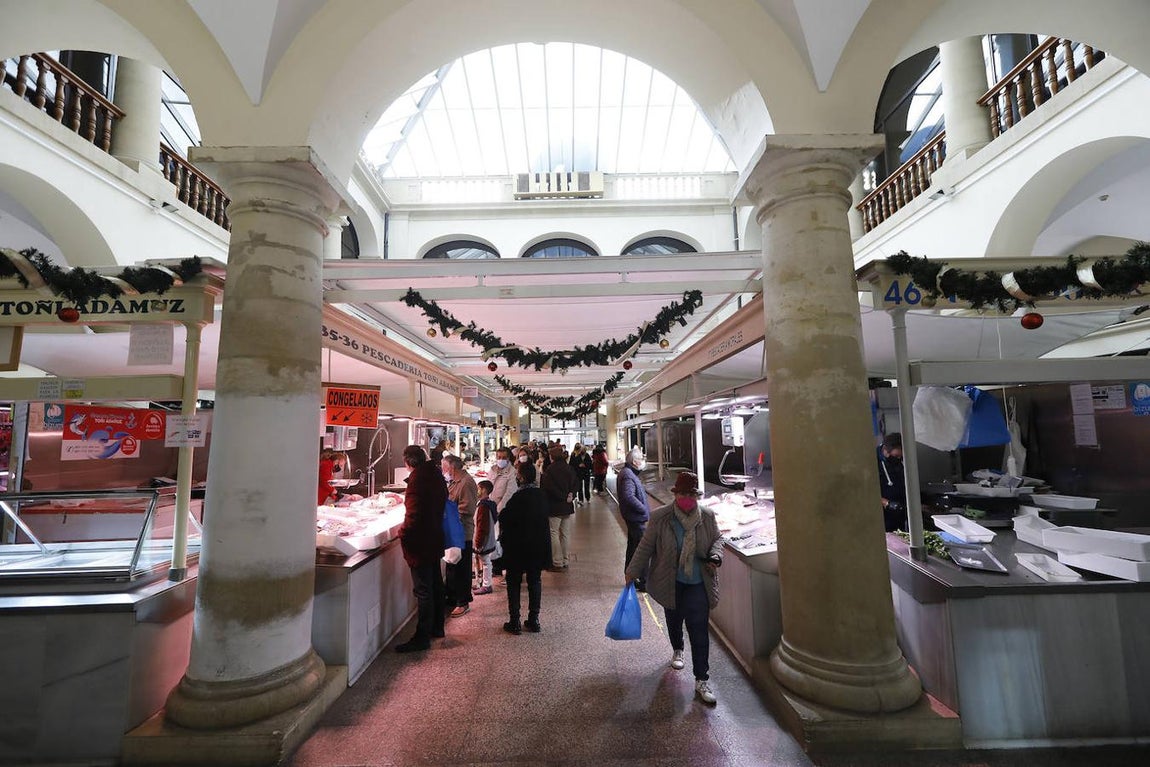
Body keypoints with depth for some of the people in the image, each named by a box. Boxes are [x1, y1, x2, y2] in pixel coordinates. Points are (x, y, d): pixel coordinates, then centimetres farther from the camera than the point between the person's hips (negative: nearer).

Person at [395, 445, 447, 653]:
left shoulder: (418, 478, -20)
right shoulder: (436, 475, 6)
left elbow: (414, 513, -24)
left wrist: (404, 533, -8)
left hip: (420, 542, -9)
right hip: (435, 539, 9)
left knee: (423, 591, 0)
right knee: (435, 584, 19)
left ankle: (422, 637, 11)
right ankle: (436, 627, 34)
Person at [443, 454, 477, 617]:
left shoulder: (466, 482, -19)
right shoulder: (454, 482, 13)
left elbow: (466, 510, -24)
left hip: (462, 534, -10)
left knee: (461, 568, 2)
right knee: (452, 566, 20)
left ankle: (463, 603, 15)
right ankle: (452, 598, 34)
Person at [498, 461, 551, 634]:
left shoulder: (519, 497, -21)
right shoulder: (541, 495, -2)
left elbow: (504, 519, -16)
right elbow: (543, 519, 6)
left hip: (518, 547, -5)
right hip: (538, 546, 6)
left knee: (514, 583, 9)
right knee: (535, 582, 15)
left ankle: (514, 623, 15)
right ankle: (533, 620, 23)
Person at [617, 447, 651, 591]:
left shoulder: (628, 472, 12)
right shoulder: (628, 476, -22)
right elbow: (629, 497, -32)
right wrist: (644, 510, -23)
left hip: (633, 518, 11)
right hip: (636, 519, -11)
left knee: (633, 547, 19)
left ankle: (631, 578, 30)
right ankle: (643, 582, 5)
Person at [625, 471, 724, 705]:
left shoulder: (707, 516, -9)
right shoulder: (660, 517, -15)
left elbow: (717, 539, 7)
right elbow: (646, 546, -6)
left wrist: (715, 557, -13)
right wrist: (632, 571, -2)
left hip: (698, 584, 0)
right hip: (670, 583, 1)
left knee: (699, 631, -1)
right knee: (673, 620, 23)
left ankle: (702, 681, 14)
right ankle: (677, 650, 54)